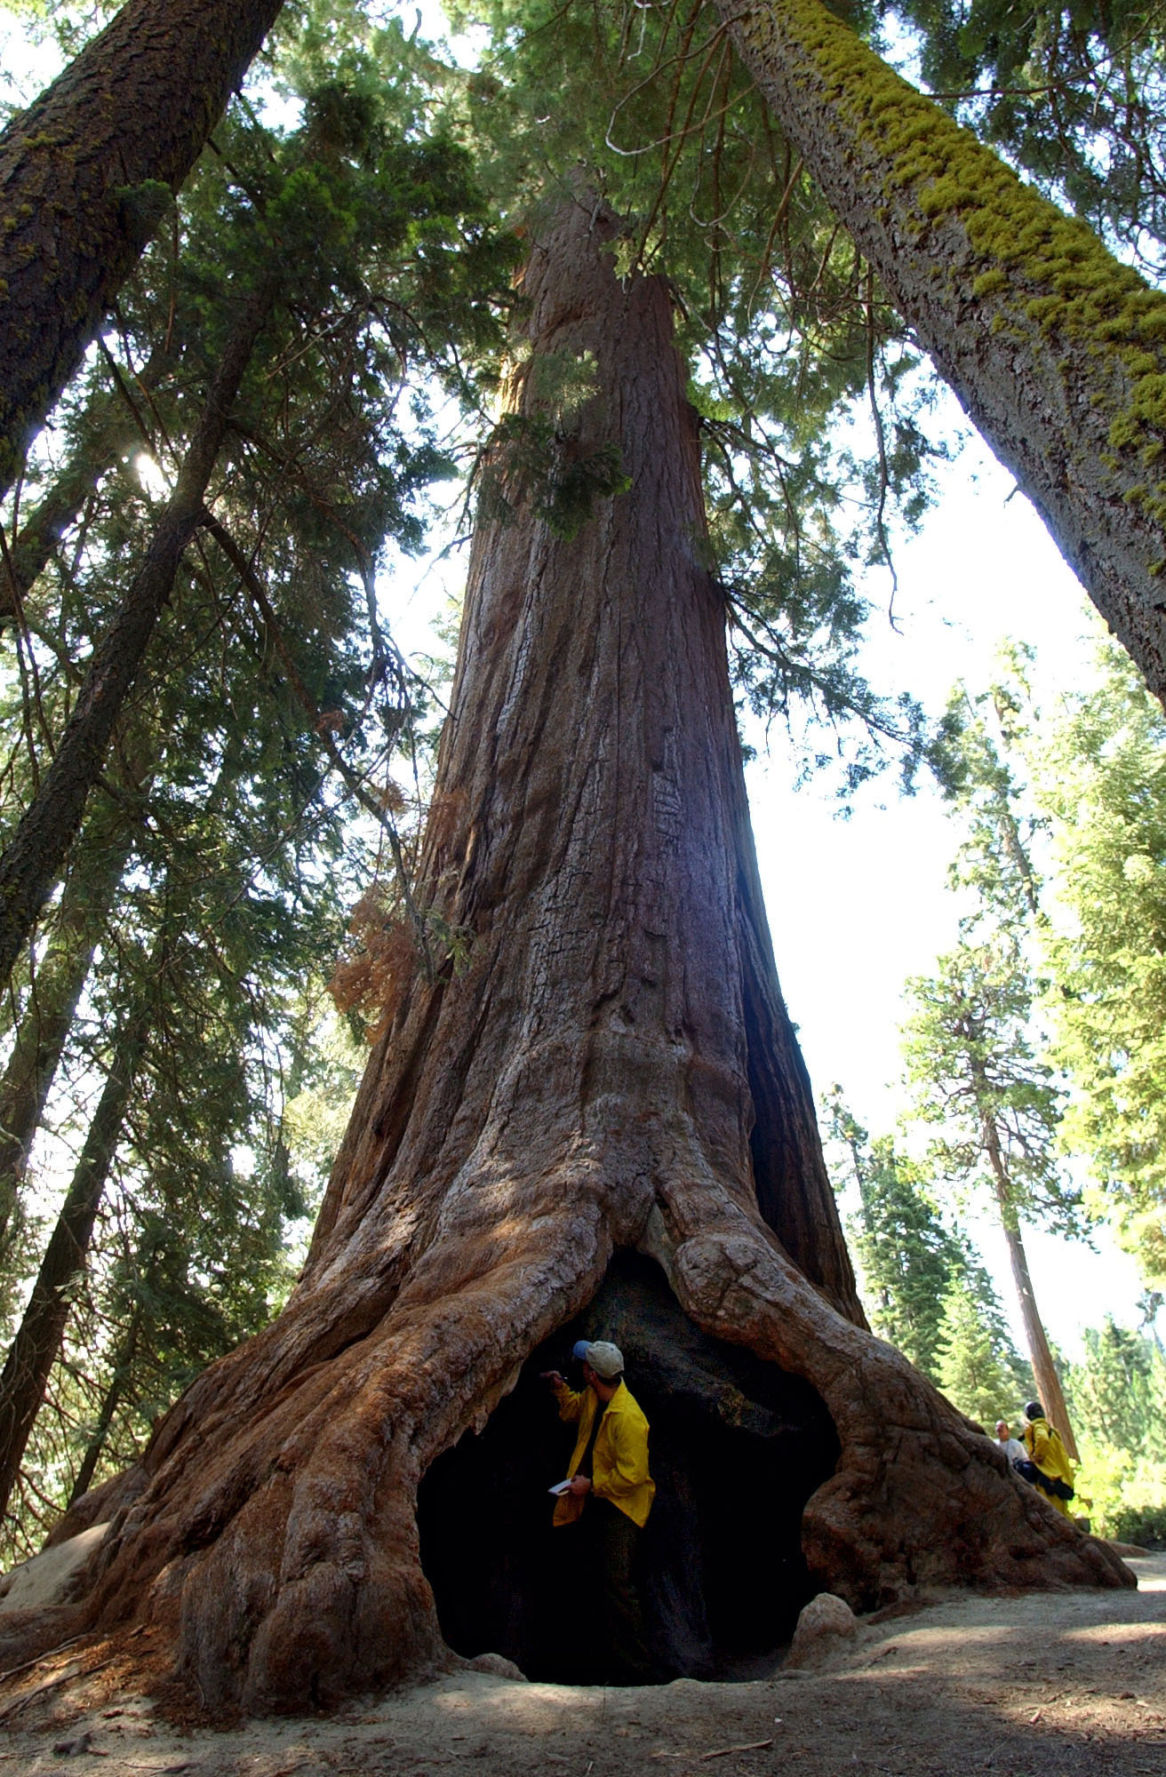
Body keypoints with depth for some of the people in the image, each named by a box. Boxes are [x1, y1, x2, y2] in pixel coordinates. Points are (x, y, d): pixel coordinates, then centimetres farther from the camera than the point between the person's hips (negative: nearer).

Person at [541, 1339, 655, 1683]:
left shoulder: (628, 1418, -30)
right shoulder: (592, 1397, -2)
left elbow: (631, 1475, -27)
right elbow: (573, 1411, 22)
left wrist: (591, 1485, -21)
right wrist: (560, 1388, 3)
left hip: (620, 1507, -9)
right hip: (594, 1502, 10)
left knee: (617, 1585, -12)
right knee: (591, 1575, 19)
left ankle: (634, 1669, 0)